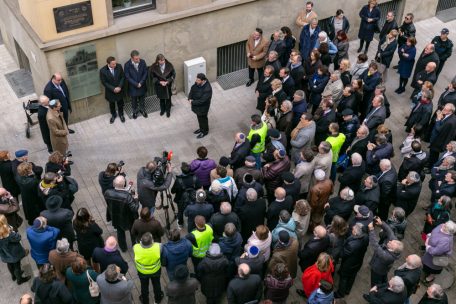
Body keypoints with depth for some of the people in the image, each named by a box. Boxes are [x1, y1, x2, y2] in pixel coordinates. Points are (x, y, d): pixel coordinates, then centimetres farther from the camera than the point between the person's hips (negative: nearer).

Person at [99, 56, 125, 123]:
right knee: (111, 104, 22)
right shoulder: (102, 71, -25)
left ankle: (121, 114, 48)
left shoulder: (119, 66, -19)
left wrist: (120, 87, -17)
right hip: (110, 91, -1)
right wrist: (113, 89, -21)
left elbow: (123, 77, -8)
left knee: (120, 103, 22)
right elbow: (104, 82, -17)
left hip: (119, 89, 2)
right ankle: (113, 115, 48)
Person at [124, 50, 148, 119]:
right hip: (133, 86, -2)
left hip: (142, 85, 2)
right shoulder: (127, 65, -22)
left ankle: (142, 110, 45)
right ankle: (135, 111, 42)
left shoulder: (142, 62, -15)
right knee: (134, 100, 19)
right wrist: (136, 84, -19)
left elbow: (145, 73, -8)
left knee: (142, 99, 22)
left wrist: (141, 83, -15)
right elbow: (127, 77, -17)